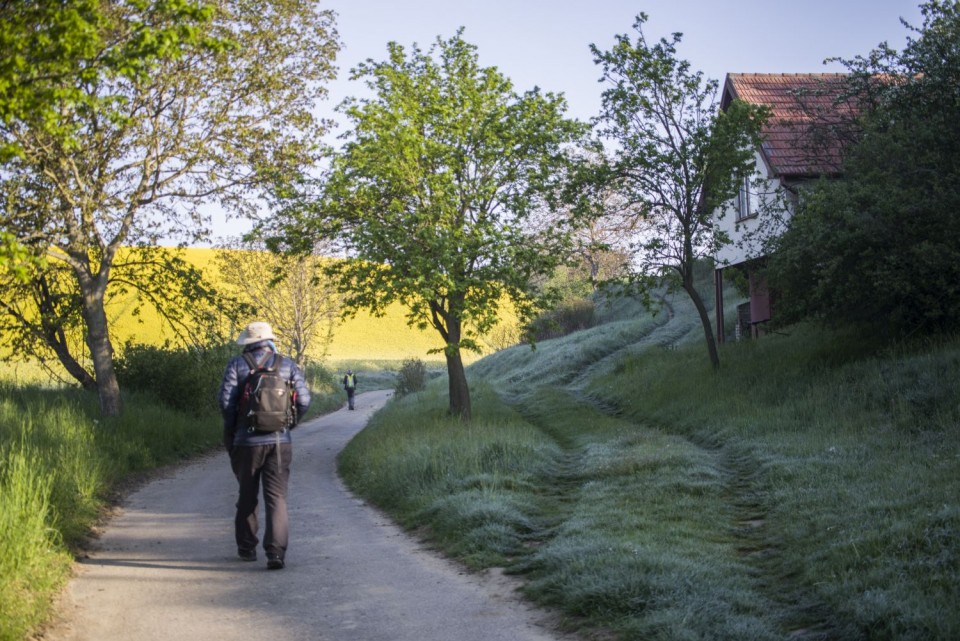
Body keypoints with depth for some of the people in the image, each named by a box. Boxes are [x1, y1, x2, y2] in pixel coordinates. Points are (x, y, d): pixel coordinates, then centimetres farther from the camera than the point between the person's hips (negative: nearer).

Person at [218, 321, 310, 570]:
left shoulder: (237, 364, -1)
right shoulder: (288, 365, 4)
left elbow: (225, 400, -9)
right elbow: (304, 400, -1)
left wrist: (231, 428, 9)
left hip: (247, 440, 0)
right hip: (280, 441, 0)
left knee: (247, 495, 17)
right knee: (277, 497, -1)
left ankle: (247, 547, 28)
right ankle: (276, 553, -13)